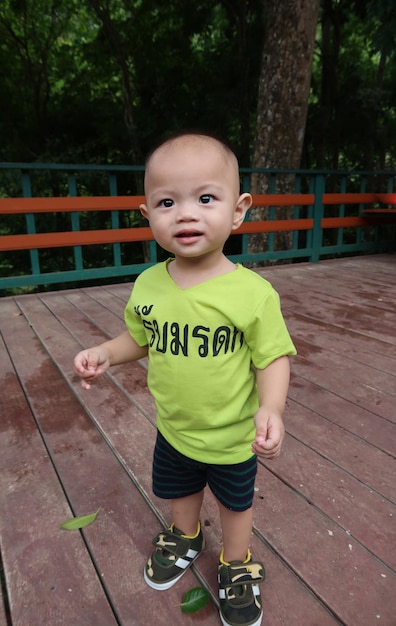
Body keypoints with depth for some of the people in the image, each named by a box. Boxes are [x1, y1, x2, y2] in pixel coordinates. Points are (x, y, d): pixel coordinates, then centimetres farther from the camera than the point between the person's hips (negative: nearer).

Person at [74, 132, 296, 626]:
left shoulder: (253, 293, -26)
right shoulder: (147, 286, -13)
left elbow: (272, 358, -18)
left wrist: (271, 408, -34)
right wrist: (104, 354, -13)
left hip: (233, 437, -3)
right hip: (173, 431, 4)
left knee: (236, 503, 25)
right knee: (179, 491, 31)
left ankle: (237, 565, 55)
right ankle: (185, 537, 64)